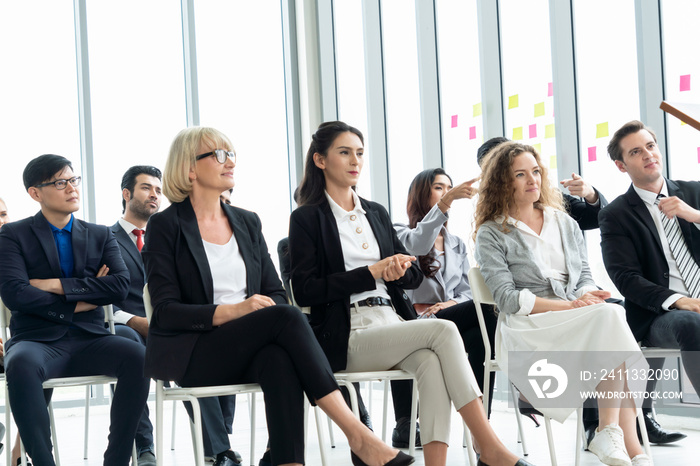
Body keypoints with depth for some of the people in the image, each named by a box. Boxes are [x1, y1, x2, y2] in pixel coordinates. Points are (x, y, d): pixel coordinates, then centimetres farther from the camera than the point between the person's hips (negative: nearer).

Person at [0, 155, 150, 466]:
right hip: (38, 341, -3)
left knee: (138, 357, -29)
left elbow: (120, 285, -1)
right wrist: (78, 302, -6)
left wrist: (57, 285, -8)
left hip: (88, 340, 3)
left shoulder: (101, 236, 17)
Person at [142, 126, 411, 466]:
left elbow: (275, 293, 16)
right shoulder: (165, 226, 1)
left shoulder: (247, 223, 18)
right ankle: (357, 435, -32)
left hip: (245, 353, 4)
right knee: (287, 318, -30)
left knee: (280, 359, -35)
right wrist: (232, 311, -21)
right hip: (192, 355, -4)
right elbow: (166, 310, -7)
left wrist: (271, 310, -10)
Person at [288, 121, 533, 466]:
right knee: (442, 330, -27)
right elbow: (305, 291, -7)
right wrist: (373, 272, -10)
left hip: (394, 326, 5)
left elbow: (414, 277, 20)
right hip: (346, 340, -5)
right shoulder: (307, 218, 4)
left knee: (431, 362, -31)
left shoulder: (376, 213, 22)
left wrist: (399, 268, -6)